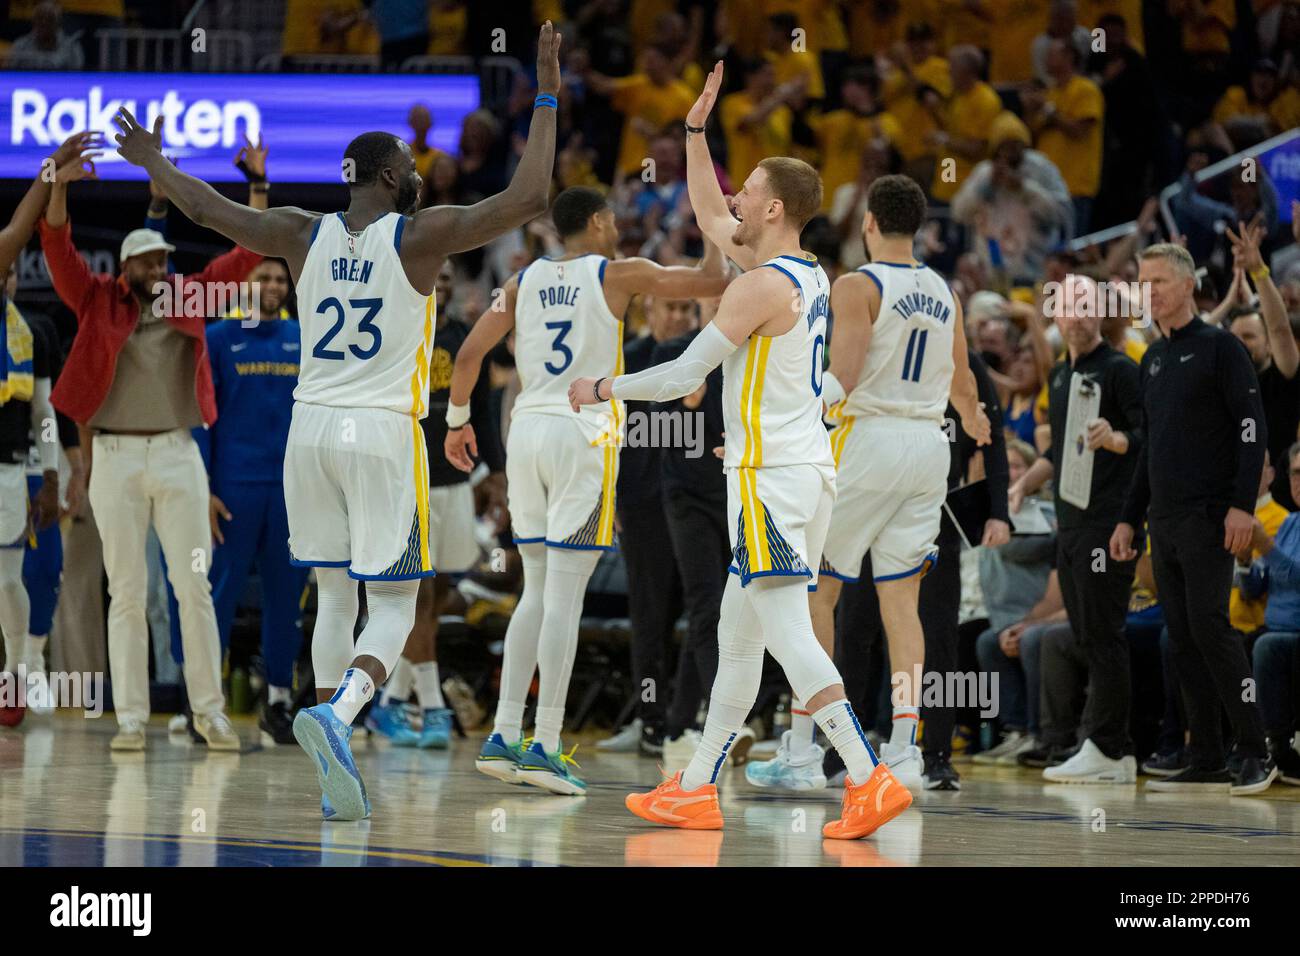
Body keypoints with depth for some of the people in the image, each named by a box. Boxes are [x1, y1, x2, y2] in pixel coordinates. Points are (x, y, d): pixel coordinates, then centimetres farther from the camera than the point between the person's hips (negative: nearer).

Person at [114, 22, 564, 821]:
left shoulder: (304, 236, 4)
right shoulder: (420, 236, -9)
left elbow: (212, 210, 17)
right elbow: (529, 197, -14)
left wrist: (154, 163, 34)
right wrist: (546, 101, -6)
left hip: (313, 428, 5)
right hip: (384, 434, -5)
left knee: (335, 595, 14)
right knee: (393, 606, -1)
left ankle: (338, 778, 11)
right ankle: (336, 713, -31)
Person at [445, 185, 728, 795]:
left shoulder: (525, 281, 12)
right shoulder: (618, 275, -1)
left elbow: (469, 353, 10)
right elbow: (713, 282, 2)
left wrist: (457, 420, 23)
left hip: (527, 428, 5)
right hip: (584, 432, -5)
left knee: (537, 591, 13)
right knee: (564, 596, -6)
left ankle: (502, 737, 8)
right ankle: (544, 748, -10)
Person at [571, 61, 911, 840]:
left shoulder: (763, 285, -13)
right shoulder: (811, 277, 14)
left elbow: (683, 375, -12)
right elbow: (712, 219, 29)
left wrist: (602, 390, 3)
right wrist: (696, 133, 27)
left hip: (773, 476, -10)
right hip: (809, 468, 10)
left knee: (788, 631, -14)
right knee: (737, 636, 14)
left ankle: (871, 779, -22)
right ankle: (698, 790, 19)